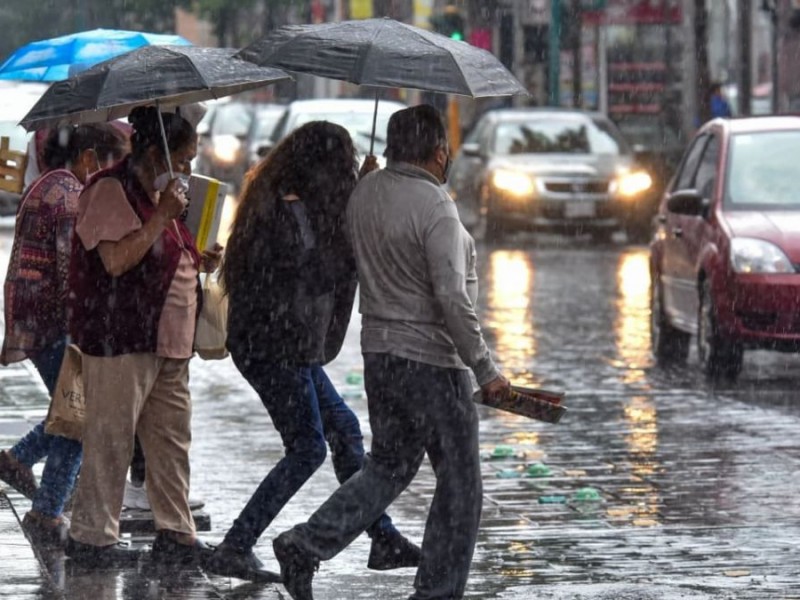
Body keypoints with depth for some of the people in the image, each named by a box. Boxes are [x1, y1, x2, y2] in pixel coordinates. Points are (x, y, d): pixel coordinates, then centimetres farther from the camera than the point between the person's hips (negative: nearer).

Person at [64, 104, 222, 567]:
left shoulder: (162, 194, 18)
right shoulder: (110, 190, -12)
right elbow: (117, 260, -22)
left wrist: (199, 260, 11)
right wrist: (162, 216, -21)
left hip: (167, 340, 9)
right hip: (121, 338, -9)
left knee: (172, 440, 9)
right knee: (111, 439, -5)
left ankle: (176, 534, 13)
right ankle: (92, 535, 2)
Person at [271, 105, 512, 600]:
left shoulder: (365, 193, 5)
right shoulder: (435, 207, -19)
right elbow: (452, 299, -22)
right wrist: (485, 369, -17)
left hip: (377, 351, 8)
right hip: (431, 359, -8)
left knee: (389, 466, 19)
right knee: (459, 482, 5)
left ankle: (306, 545, 6)